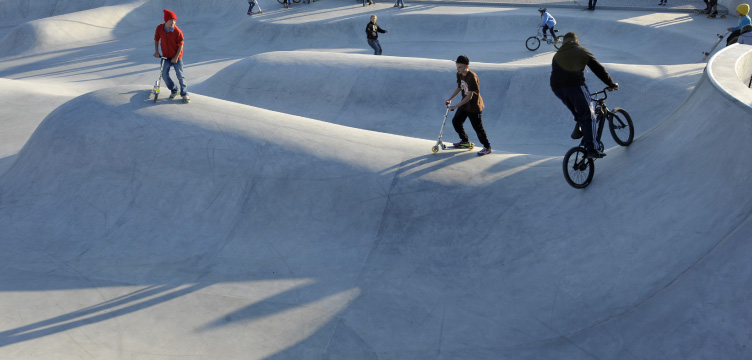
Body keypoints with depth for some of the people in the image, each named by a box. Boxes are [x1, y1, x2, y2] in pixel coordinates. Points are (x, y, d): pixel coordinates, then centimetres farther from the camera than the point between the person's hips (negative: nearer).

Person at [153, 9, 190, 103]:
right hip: (165, 56, 3)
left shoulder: (177, 31, -20)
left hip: (176, 57, -3)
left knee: (180, 75, -2)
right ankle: (173, 90, 24)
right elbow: (156, 39, 7)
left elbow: (181, 45, -12)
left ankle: (184, 94, 8)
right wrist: (156, 51, 0)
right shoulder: (159, 28, -10)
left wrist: (176, 57, -14)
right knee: (164, 75, 1)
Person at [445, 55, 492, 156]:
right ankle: (465, 141, 34)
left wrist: (455, 106, -29)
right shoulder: (459, 74, -3)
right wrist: (450, 99, 6)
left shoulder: (472, 77, -29)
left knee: (478, 127, -2)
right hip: (464, 104, 9)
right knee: (456, 121, 15)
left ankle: (487, 147, 13)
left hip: (474, 106, -9)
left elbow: (469, 96, -29)